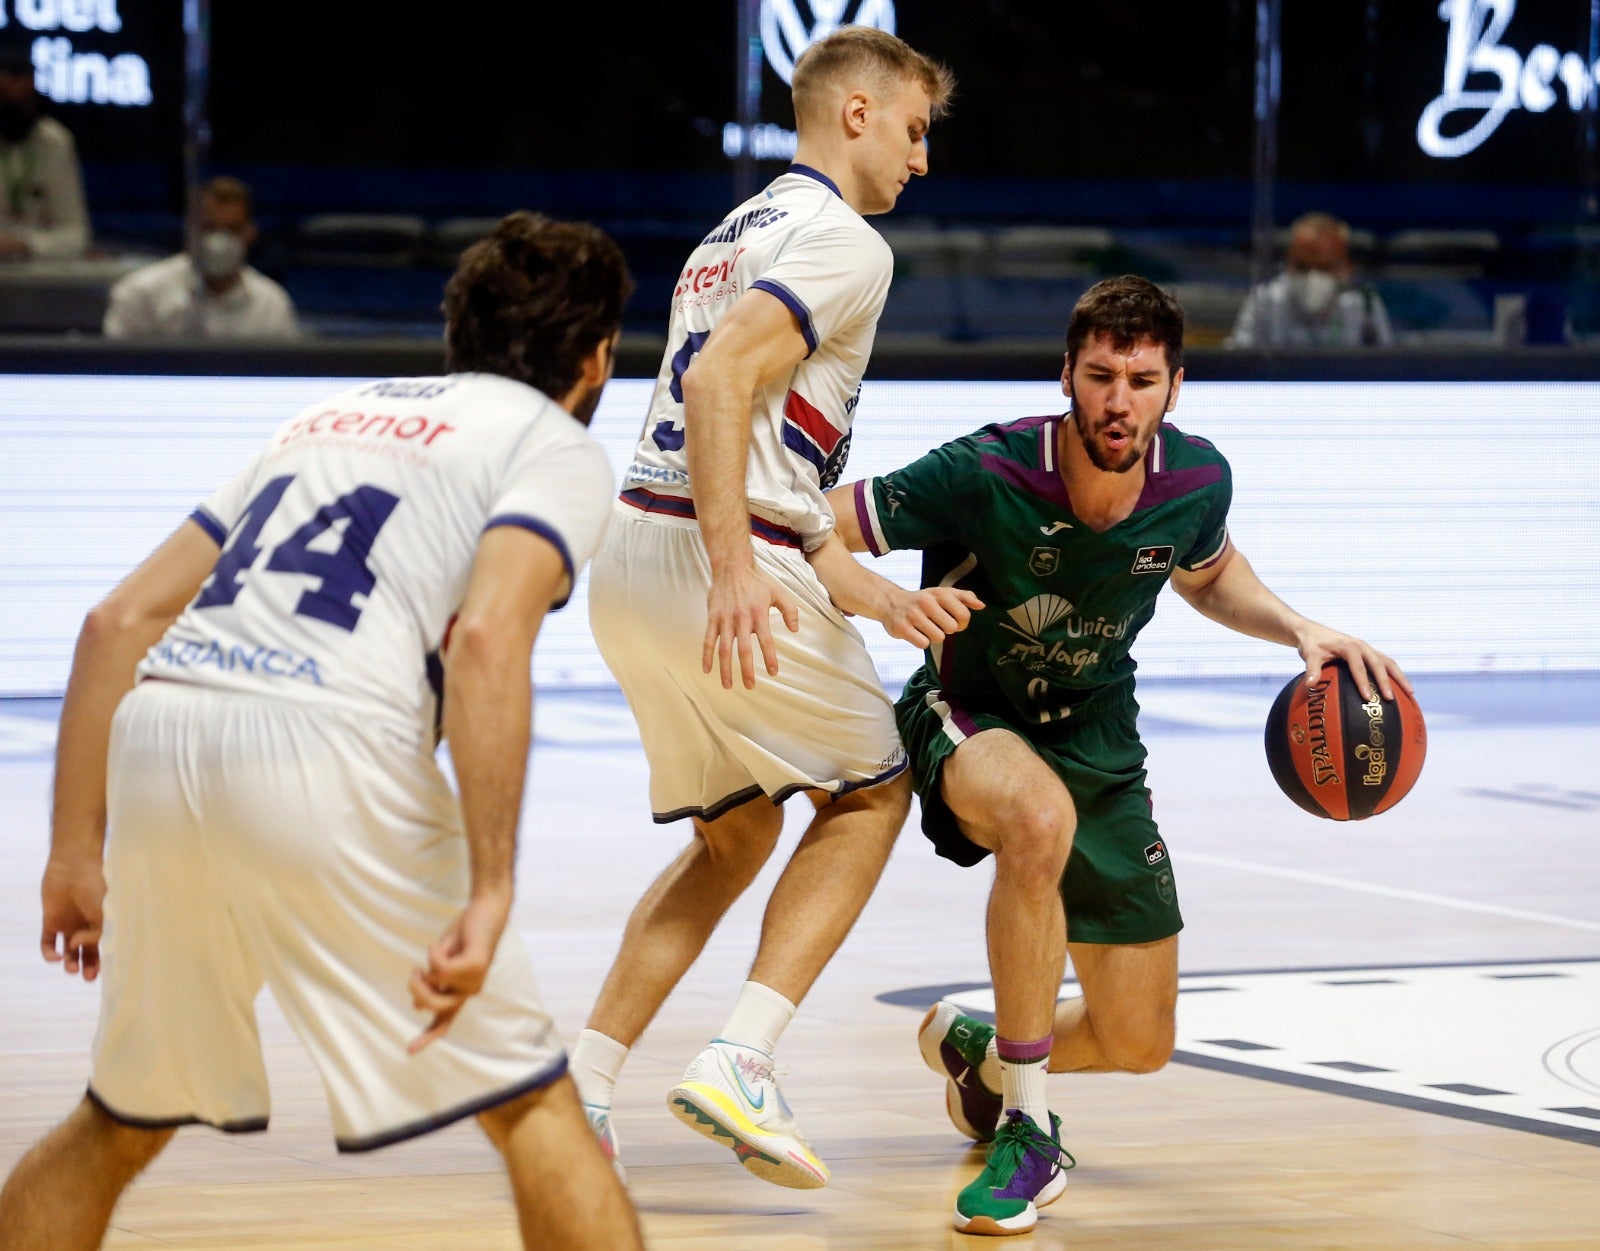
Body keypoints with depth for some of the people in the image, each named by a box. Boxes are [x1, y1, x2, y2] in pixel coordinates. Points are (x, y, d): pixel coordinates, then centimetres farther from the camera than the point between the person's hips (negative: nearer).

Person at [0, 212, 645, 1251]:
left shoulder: (336, 415, 30)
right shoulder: (561, 447, 11)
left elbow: (119, 622, 23)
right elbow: (487, 640, -11)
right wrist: (488, 895, -14)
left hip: (154, 738, 6)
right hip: (320, 750, -6)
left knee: (121, 1125, 24)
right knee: (534, 1107, 7)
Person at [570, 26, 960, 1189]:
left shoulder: (735, 235, 22)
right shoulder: (843, 241, -7)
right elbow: (723, 377, -22)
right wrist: (733, 569, -31)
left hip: (634, 553, 8)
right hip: (730, 558, -8)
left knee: (734, 833, 20)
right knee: (870, 791, 10)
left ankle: (582, 1087, 11)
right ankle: (741, 1063, -4)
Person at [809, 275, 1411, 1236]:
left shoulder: (1197, 480, -13)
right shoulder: (982, 474, -28)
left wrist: (1301, 629, -5)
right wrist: (889, 602, -43)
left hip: (1099, 741, 5)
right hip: (970, 722, -5)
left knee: (1139, 1044, 6)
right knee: (1039, 817, -43)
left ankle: (977, 1049, 42)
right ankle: (1030, 1130, -29)